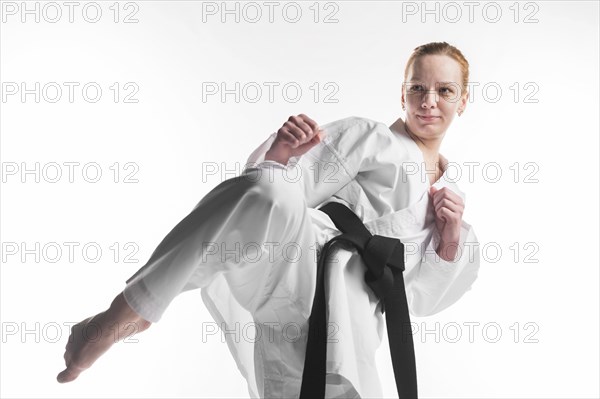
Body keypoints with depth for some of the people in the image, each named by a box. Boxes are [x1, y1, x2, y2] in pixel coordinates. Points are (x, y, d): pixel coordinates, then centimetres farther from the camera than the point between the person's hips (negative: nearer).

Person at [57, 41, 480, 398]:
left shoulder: (448, 194, 24)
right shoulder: (368, 136, 9)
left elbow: (419, 293, 19)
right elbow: (277, 191, 3)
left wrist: (451, 237, 3)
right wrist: (279, 155, -19)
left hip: (340, 329, 5)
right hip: (295, 272, -5)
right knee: (271, 191, -36)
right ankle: (124, 314, -27)